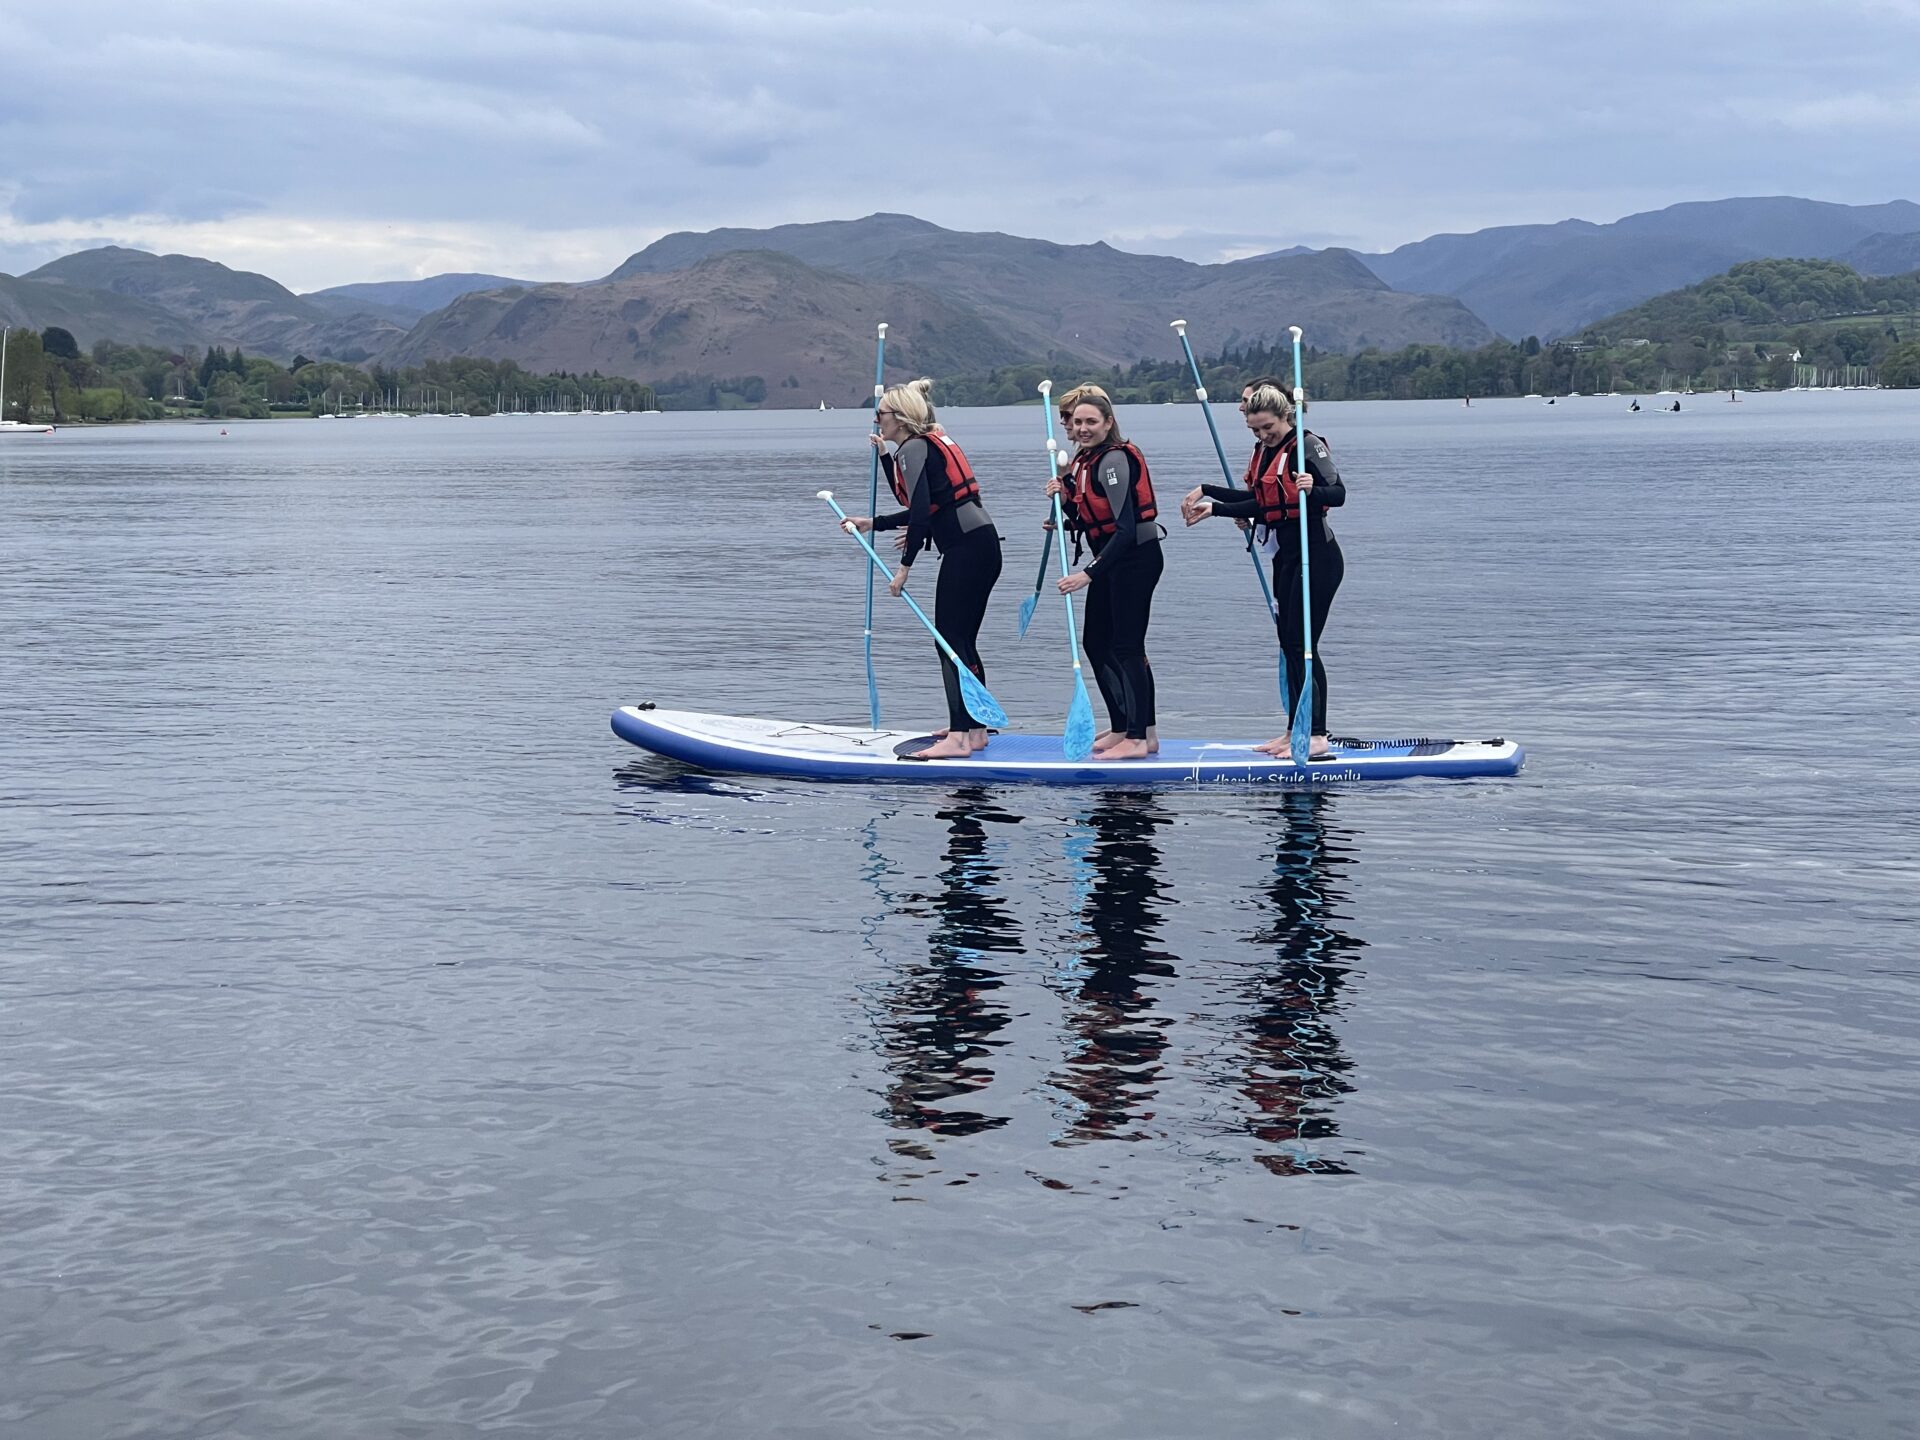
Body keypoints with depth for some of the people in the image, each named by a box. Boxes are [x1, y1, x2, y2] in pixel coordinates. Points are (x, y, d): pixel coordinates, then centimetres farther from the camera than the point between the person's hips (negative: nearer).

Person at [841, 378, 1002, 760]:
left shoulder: (913, 449, -8)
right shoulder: (931, 443, 21)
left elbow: (921, 511, -17)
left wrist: (905, 566, -14)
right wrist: (873, 523, 30)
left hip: (966, 549, -10)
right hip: (982, 544, 10)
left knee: (951, 641, -10)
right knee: (963, 642, 14)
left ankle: (959, 738, -15)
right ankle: (975, 730, 19)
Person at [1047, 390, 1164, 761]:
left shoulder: (1113, 460, -19)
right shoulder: (1085, 461, 10)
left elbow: (1126, 528, -25)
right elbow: (1082, 522, 13)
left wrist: (1088, 574, -28)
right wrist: (1064, 498, -7)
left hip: (1136, 558, -10)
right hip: (1112, 560, 10)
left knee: (1126, 646, -9)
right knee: (1095, 642, 13)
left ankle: (1137, 739, -6)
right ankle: (1122, 729, 21)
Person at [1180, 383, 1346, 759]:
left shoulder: (1308, 445, -14)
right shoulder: (1263, 451, 12)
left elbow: (1338, 494, -26)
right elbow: (1259, 504, 20)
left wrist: (1312, 489, -45)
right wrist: (1211, 503, 18)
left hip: (1316, 555, -9)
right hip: (1286, 556, 9)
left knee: (1302, 644, -12)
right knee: (1290, 643, 10)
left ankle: (1317, 737, -11)